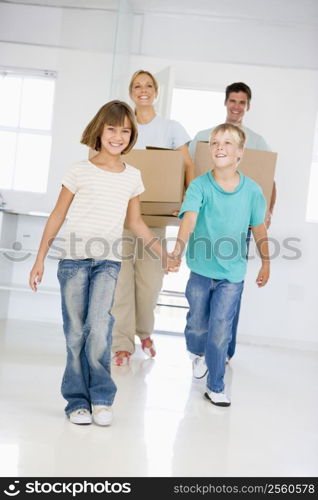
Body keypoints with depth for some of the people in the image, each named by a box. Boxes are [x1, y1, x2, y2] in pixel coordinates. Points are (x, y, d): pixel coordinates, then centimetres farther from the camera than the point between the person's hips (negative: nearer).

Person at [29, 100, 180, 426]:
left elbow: (135, 222, 19)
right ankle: (77, 400, 13)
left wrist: (163, 254, 13)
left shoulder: (132, 177, 9)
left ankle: (101, 397, -1)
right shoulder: (80, 171, 1)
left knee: (99, 327, -16)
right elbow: (57, 216, 4)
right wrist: (40, 259, 1)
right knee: (75, 332, 1)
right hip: (74, 259, -1)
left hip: (108, 262, 1)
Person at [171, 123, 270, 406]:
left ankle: (215, 387, 13)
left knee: (220, 330, -2)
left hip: (232, 273, 0)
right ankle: (197, 353, 49)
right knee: (197, 323, 15)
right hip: (201, 269, 0)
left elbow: (259, 228, 6)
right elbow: (189, 217, -26)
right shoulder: (200, 185, -10)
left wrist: (266, 263, 12)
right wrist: (180, 246, -43)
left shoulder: (252, 190, -5)